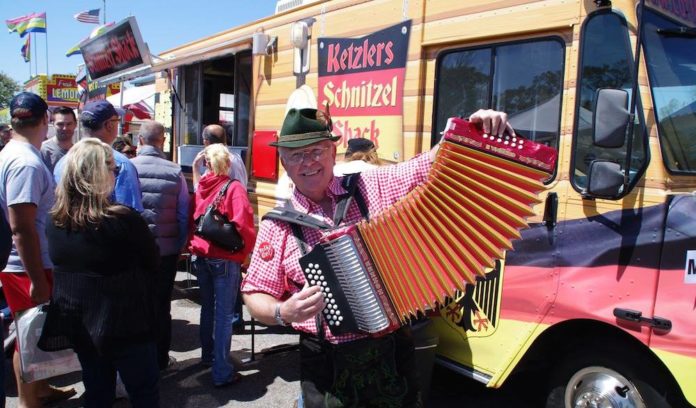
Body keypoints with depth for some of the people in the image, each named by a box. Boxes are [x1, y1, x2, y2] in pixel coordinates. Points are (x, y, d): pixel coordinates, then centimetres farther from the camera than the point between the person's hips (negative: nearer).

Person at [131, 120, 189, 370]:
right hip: (167, 249, 0)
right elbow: (183, 213, -4)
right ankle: (160, 358, 23)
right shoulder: (175, 172, -8)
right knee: (161, 304, 12)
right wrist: (180, 245, 7)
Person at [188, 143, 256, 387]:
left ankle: (208, 354, 37)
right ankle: (222, 373, 4)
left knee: (208, 307, 21)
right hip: (225, 258, -6)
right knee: (224, 313, -1)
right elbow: (243, 224, -19)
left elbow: (191, 220, 9)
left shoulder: (200, 187, 5)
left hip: (200, 255, 6)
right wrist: (244, 253, -4)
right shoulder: (234, 187, -11)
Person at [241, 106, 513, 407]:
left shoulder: (374, 186, -2)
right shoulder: (278, 225, -4)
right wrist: (284, 312, -20)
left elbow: (430, 164, 0)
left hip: (391, 350, 2)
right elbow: (255, 295, 1)